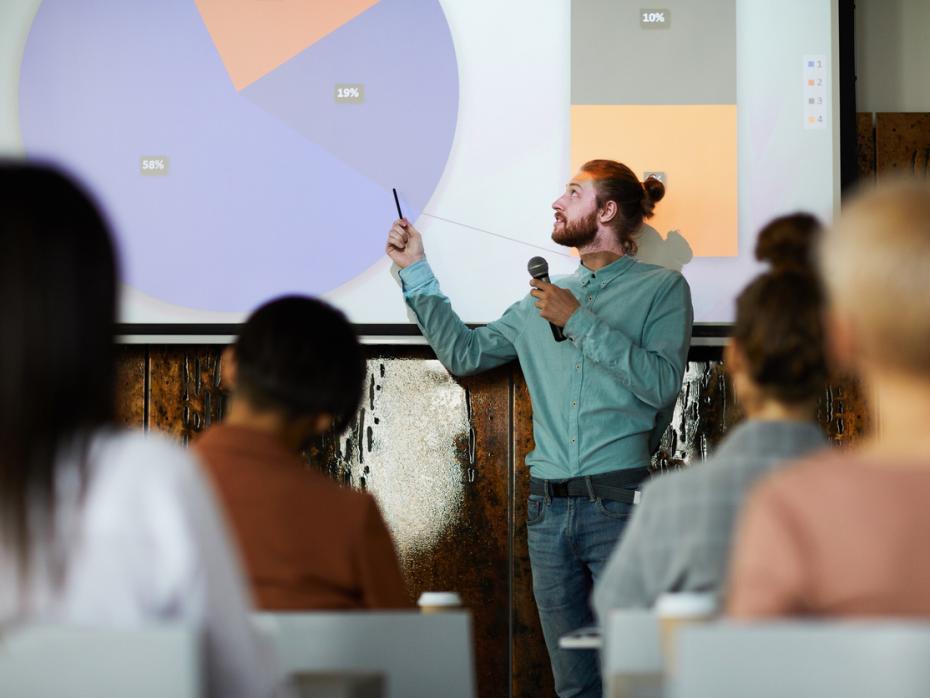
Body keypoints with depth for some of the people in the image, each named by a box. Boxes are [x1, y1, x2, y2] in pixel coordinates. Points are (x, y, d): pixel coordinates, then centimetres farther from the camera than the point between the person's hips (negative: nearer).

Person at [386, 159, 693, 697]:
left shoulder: (662, 288, 3)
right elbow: (465, 354, 21)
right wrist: (417, 273, 18)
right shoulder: (545, 299, 20)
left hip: (620, 506, -5)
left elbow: (661, 383, -10)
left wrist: (580, 322, -9)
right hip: (549, 510, 6)